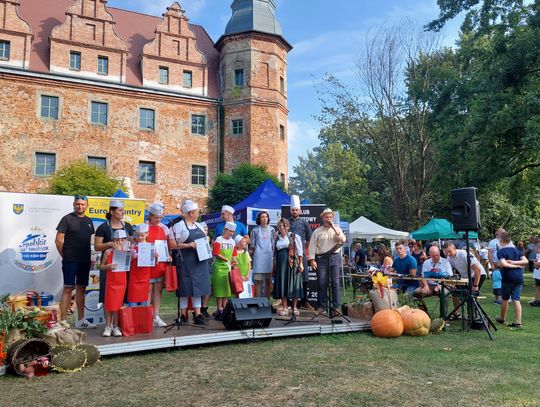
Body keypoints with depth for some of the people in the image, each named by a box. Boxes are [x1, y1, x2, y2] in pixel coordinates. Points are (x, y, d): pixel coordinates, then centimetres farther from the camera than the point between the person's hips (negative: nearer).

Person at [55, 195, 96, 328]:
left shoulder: (88, 221, 14)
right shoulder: (67, 219, -4)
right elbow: (58, 240, -6)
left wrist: (89, 257, 11)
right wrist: (65, 256, -4)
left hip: (85, 261, 6)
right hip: (70, 261, -6)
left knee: (81, 289, 10)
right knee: (68, 288, -6)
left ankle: (81, 320, 18)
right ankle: (62, 321, -1)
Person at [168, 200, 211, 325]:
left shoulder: (199, 226, 15)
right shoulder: (178, 226, -7)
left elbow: (205, 239, 28)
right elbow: (172, 244, -14)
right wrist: (188, 245, -19)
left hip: (200, 261, 6)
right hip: (186, 262, -6)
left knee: (198, 286, 5)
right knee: (186, 287, -2)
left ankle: (197, 313, 10)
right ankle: (183, 314, 10)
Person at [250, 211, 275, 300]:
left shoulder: (271, 229, 10)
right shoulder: (255, 230, 5)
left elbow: (273, 244, 13)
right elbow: (252, 245, 9)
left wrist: (273, 256, 9)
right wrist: (252, 252, 3)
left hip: (269, 256, 2)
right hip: (258, 256, -2)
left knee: (268, 280, 6)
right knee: (258, 280, -5)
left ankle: (268, 300, 13)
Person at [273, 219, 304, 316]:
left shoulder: (294, 237, 1)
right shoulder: (277, 238, 14)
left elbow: (300, 251, -1)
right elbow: (276, 252, 16)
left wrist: (300, 263, -9)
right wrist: (275, 265, 10)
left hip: (292, 262, -4)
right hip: (281, 262, 4)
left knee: (293, 284, -1)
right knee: (282, 283, 1)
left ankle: (295, 307, 7)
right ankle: (284, 307, 6)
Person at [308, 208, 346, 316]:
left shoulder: (337, 230, 12)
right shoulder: (317, 231, 7)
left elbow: (343, 240, -7)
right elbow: (312, 246, 2)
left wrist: (334, 228, -9)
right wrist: (312, 260, -7)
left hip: (334, 257, 1)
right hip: (321, 258, -1)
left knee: (335, 282, -1)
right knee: (322, 283, 0)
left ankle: (336, 307, 3)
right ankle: (322, 306, 9)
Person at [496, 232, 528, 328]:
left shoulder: (501, 251, -5)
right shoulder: (517, 250, 10)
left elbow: (504, 264, -18)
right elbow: (525, 261, 0)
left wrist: (515, 265, -6)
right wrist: (515, 262, -5)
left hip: (508, 278, -4)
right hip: (519, 277, 4)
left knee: (505, 299, 11)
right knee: (516, 299, 3)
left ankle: (502, 319, 26)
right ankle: (518, 322, -4)